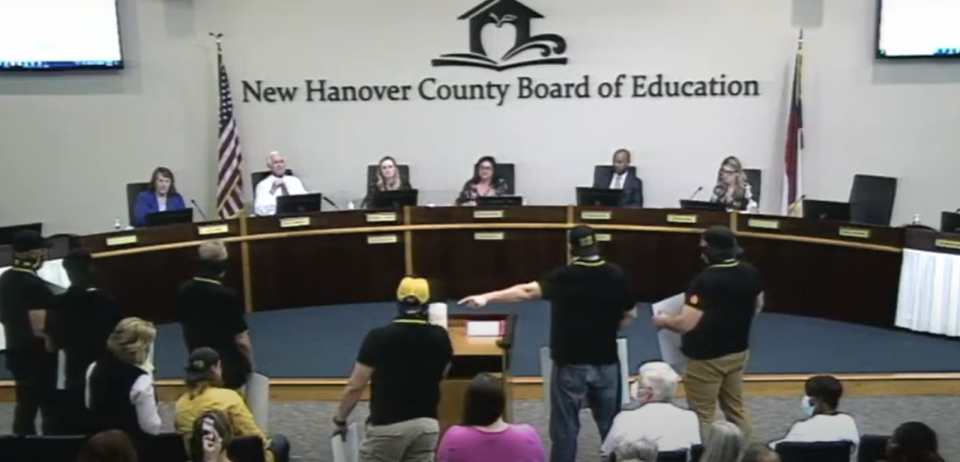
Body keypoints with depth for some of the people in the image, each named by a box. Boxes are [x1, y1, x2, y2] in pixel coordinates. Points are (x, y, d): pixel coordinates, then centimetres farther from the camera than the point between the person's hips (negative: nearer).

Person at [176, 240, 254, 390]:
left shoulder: (183, 291, -6)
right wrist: (251, 366, -2)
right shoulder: (227, 296, -24)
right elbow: (241, 340, -19)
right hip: (230, 368, -5)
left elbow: (184, 328, 8)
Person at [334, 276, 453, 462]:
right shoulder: (439, 337, -1)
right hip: (427, 423, 4)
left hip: (388, 426, -4)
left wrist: (340, 419, 8)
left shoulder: (379, 337, -11)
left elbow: (355, 386, -8)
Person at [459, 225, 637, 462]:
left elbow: (527, 291, -22)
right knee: (611, 424, 16)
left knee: (565, 426, 6)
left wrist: (487, 297, -20)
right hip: (606, 362, 3)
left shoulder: (564, 277, -14)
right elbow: (630, 314, 6)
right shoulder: (615, 275, -3)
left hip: (571, 363, -3)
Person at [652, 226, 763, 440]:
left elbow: (686, 324, -27)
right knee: (736, 408, 21)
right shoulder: (750, 273, -4)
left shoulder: (705, 281, -27)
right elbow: (757, 306, 12)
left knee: (702, 416, 6)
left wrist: (664, 321, -8)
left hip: (706, 357, -7)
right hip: (738, 351, 8)